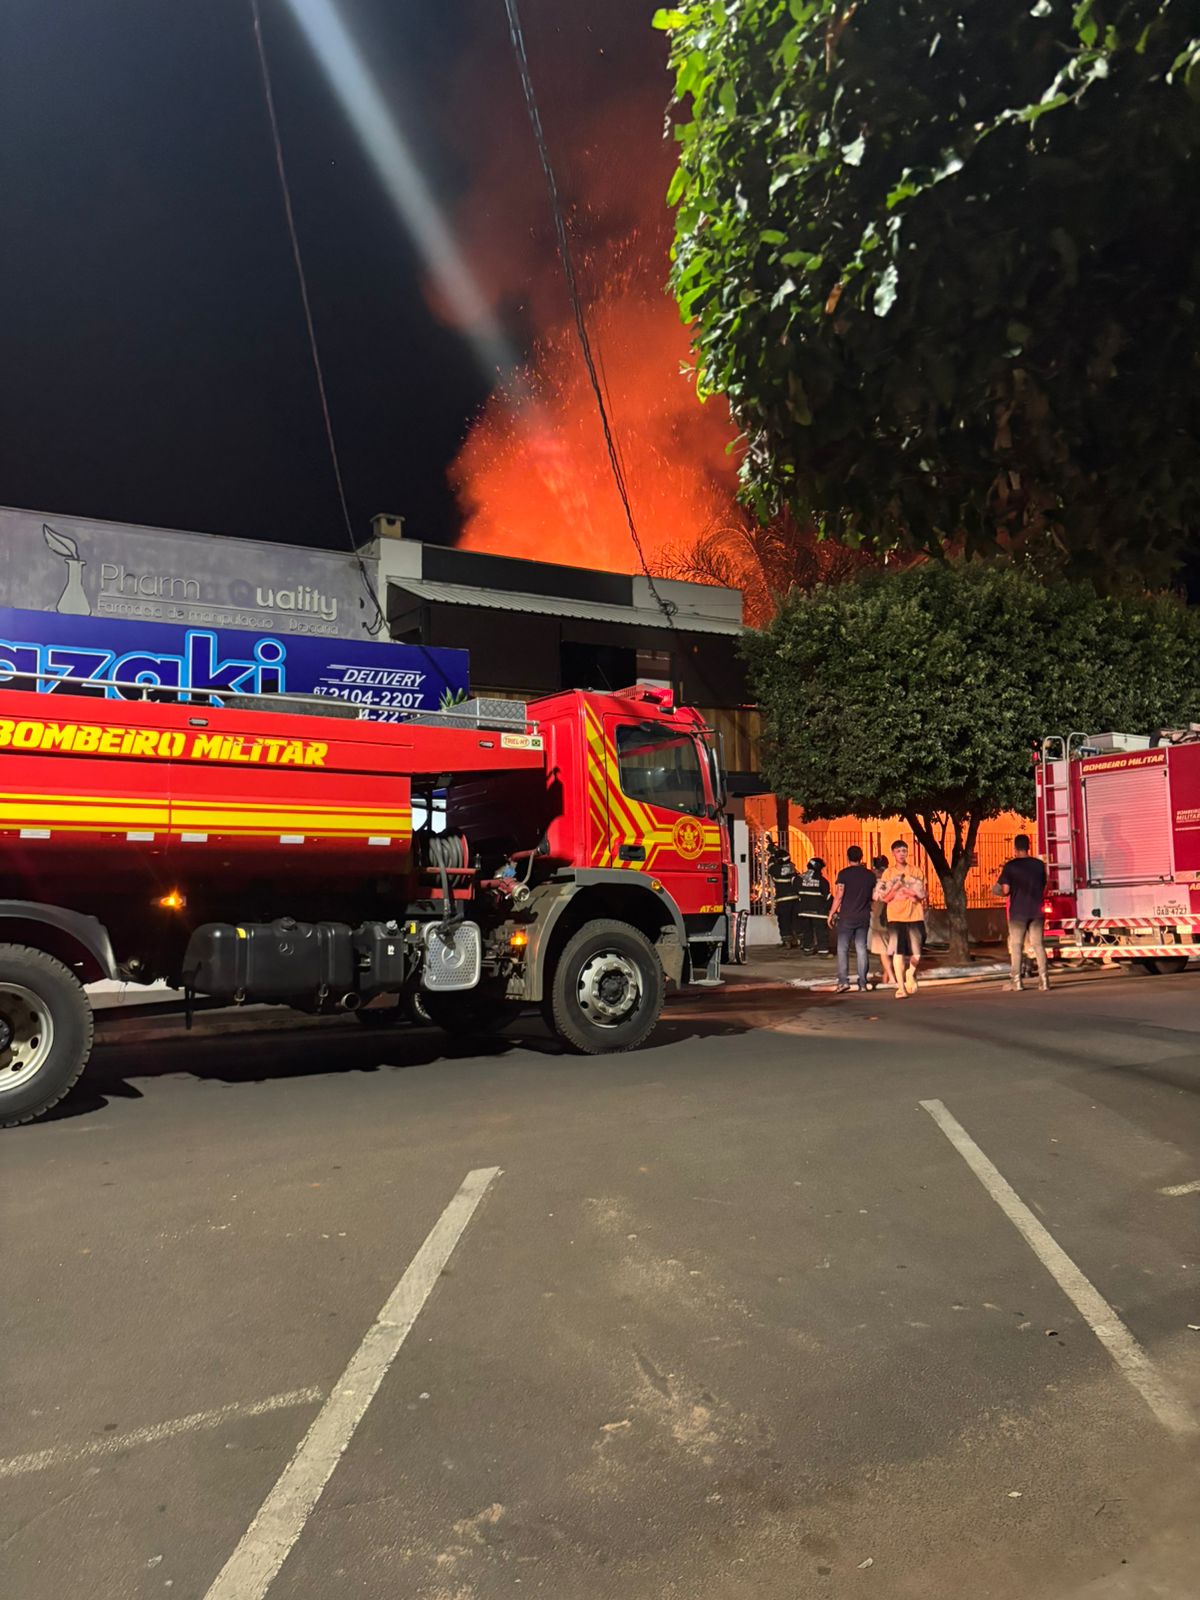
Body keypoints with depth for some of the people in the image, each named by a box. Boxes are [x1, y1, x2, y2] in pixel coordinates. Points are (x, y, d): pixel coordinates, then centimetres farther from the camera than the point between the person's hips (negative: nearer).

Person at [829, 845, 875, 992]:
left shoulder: (844, 873, -9)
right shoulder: (870, 874, 4)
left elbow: (838, 896, -11)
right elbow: (875, 896, 9)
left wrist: (831, 913, -3)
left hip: (846, 916, -4)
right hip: (864, 917, 4)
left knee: (843, 949, 1)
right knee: (861, 949, 8)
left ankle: (843, 980, -9)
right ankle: (862, 983, 8)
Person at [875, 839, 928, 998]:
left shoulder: (916, 872, 10)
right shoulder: (888, 873, 7)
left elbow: (923, 895, 8)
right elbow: (885, 898, 2)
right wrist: (897, 886, -13)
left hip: (915, 917, 1)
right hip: (895, 918, -1)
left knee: (916, 954, -3)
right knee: (898, 952, -7)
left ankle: (910, 974, 27)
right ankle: (900, 986, 2)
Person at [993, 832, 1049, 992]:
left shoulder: (1010, 866, -8)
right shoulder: (1039, 864, 3)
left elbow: (1005, 890, -11)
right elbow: (1043, 887, 11)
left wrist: (1001, 893, 10)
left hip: (1018, 911, -2)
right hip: (1036, 911, 3)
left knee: (1016, 946, 5)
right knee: (1038, 945, 7)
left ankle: (1016, 981, 4)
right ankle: (1044, 980, 2)